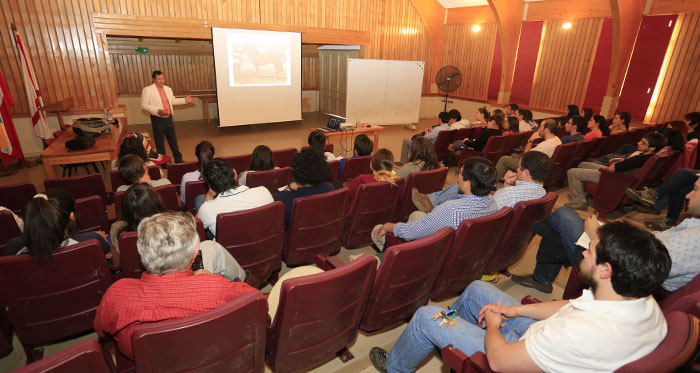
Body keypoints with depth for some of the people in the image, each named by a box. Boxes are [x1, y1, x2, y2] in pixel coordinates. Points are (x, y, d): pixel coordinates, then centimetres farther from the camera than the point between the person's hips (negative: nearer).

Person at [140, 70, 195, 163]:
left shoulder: (168, 89, 10)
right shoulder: (147, 90, -7)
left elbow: (173, 101, 22)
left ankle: (179, 160, 21)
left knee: (173, 140, 11)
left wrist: (185, 100, 10)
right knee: (160, 142, 5)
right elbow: (144, 105, -9)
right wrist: (158, 111, -21)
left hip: (169, 118, 5)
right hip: (158, 120, -5)